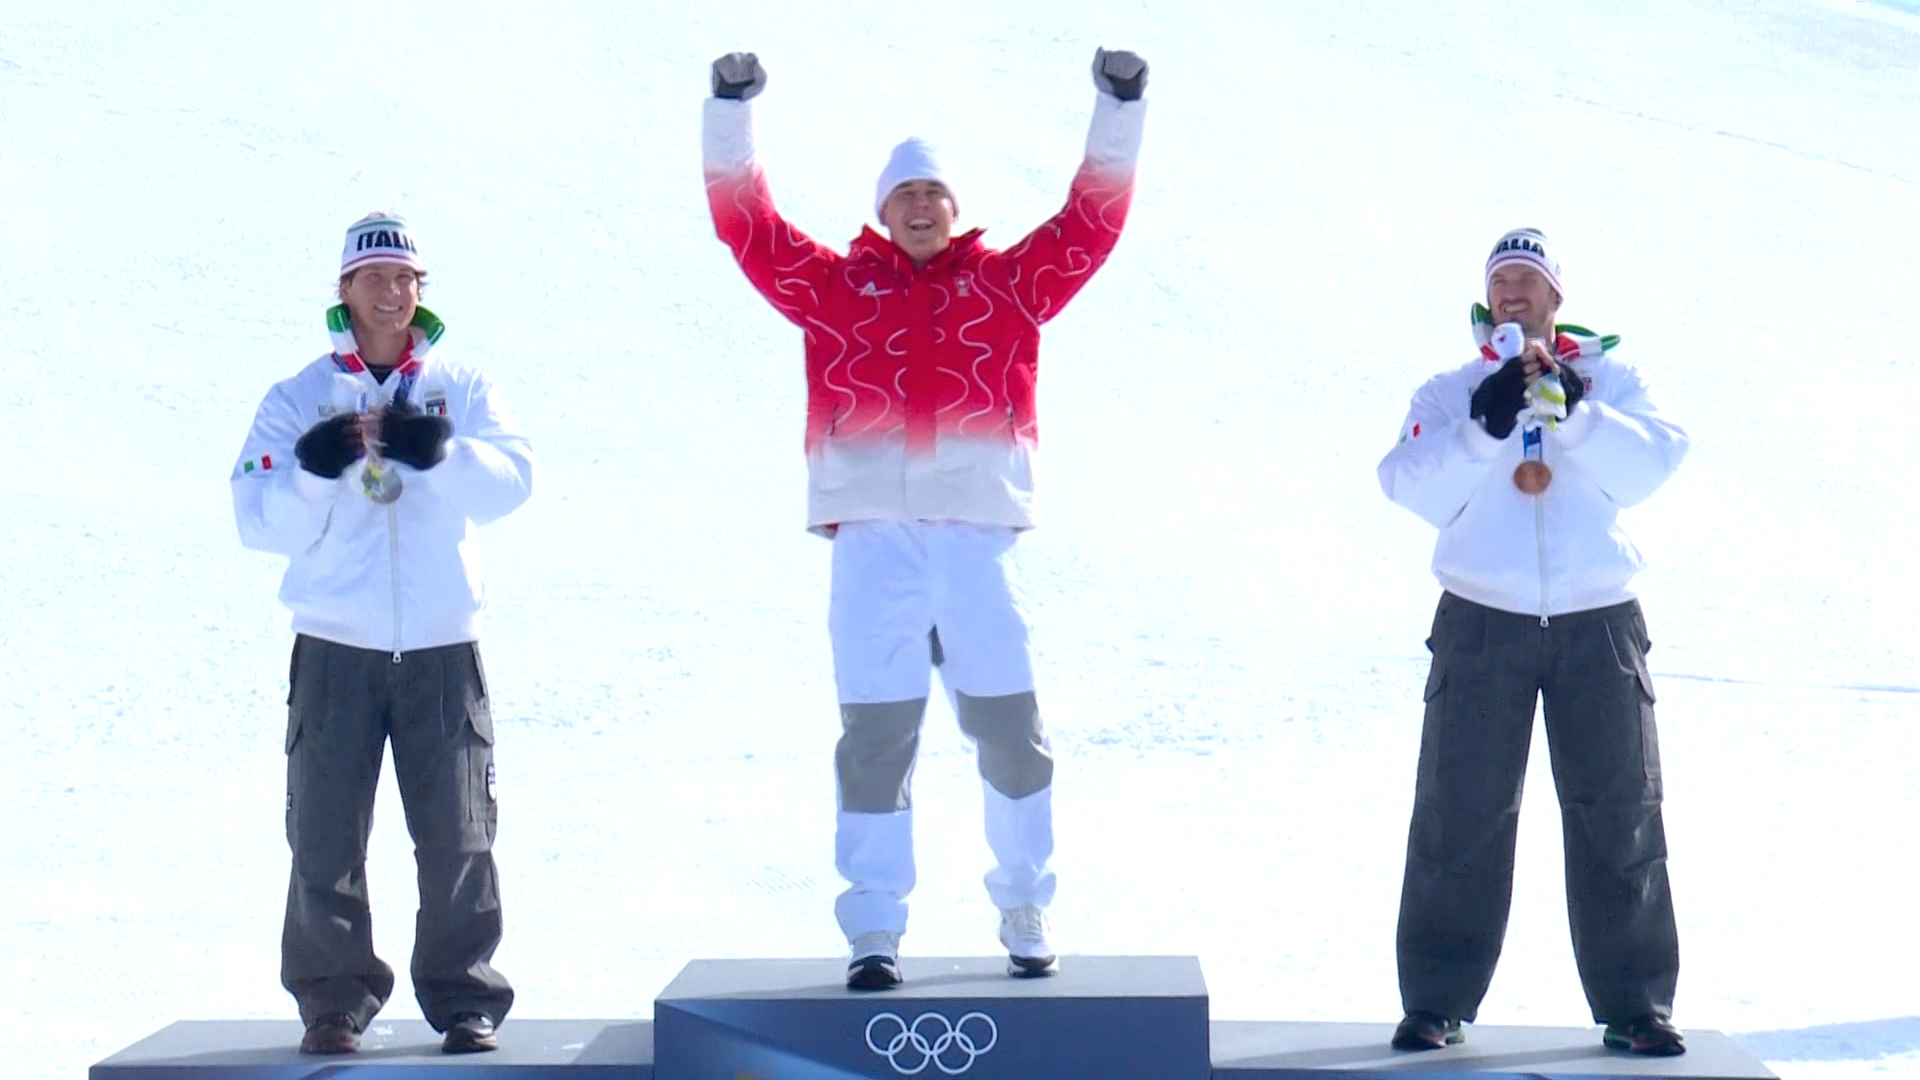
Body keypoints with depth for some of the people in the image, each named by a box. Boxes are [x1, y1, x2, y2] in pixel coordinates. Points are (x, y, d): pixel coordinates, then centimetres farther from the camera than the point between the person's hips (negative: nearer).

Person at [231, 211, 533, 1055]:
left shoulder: (461, 388, 8)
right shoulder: (299, 398, 5)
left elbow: (509, 479, -8)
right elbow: (260, 521, -3)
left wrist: (434, 451, -25)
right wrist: (317, 469, -22)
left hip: (442, 648, 1)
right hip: (335, 647, 0)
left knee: (458, 834, 3)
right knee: (325, 835, 1)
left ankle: (465, 1000, 12)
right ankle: (332, 1000, 11)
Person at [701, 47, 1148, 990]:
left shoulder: (1007, 284, 15)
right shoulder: (836, 286, 13)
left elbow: (1092, 221, 12)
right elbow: (747, 225, 8)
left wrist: (1118, 112, 7)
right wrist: (732, 111, 1)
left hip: (977, 536, 1)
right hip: (872, 538, -1)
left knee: (1010, 733, 4)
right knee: (874, 741, -1)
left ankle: (1026, 915, 20)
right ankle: (873, 933, 5)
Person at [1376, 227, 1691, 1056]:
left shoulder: (1609, 379, 11)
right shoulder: (1450, 393, 10)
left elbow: (1649, 465, -7)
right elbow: (1415, 490, -6)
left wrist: (1573, 413, -20)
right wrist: (1483, 429, -19)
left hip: (1598, 623, 1)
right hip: (1483, 623, -1)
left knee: (1619, 816, 3)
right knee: (1459, 819, 0)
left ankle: (1633, 1003, 11)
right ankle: (1437, 1001, 7)